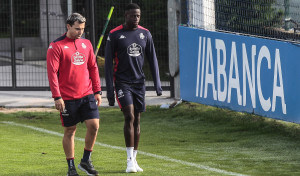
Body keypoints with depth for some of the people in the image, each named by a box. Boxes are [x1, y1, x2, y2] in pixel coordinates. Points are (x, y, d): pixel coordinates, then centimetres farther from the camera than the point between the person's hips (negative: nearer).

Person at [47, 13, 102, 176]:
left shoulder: (86, 44, 10)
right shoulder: (56, 46, -7)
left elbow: (93, 68, 16)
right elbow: (52, 72, -10)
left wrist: (97, 91, 11)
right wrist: (57, 97, -15)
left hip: (87, 95, 4)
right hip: (67, 98, -4)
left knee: (94, 125, -6)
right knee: (70, 131, 3)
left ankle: (86, 160, 12)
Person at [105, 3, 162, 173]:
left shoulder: (145, 34, 6)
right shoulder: (115, 35, -6)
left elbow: (152, 59, 10)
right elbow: (108, 63, -5)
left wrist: (157, 83, 2)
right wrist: (110, 90, -9)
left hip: (139, 82, 4)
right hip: (122, 82, -4)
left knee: (137, 120, 5)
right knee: (129, 117, -16)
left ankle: (134, 160, 12)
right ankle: (130, 160, -13)